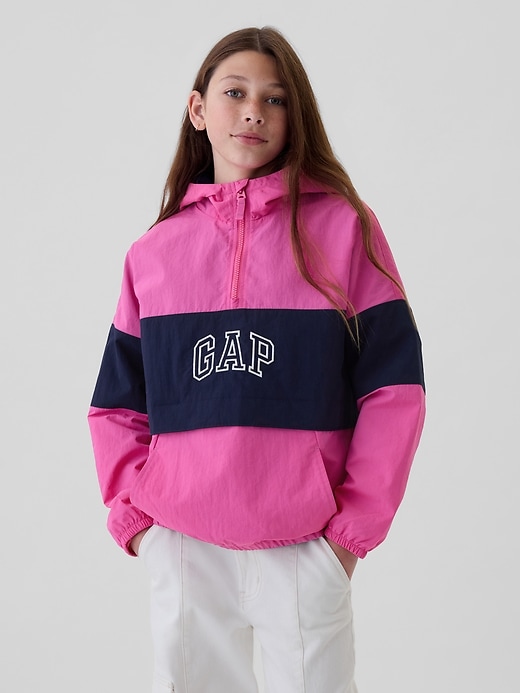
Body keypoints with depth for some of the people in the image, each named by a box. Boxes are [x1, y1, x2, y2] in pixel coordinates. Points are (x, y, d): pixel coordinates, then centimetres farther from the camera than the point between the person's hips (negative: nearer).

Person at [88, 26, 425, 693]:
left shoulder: (344, 227, 0)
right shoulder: (152, 253, 7)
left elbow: (393, 388, -3)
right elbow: (116, 404, 11)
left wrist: (356, 525, -6)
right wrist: (132, 516, 0)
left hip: (305, 548, -2)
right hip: (180, 547, 2)